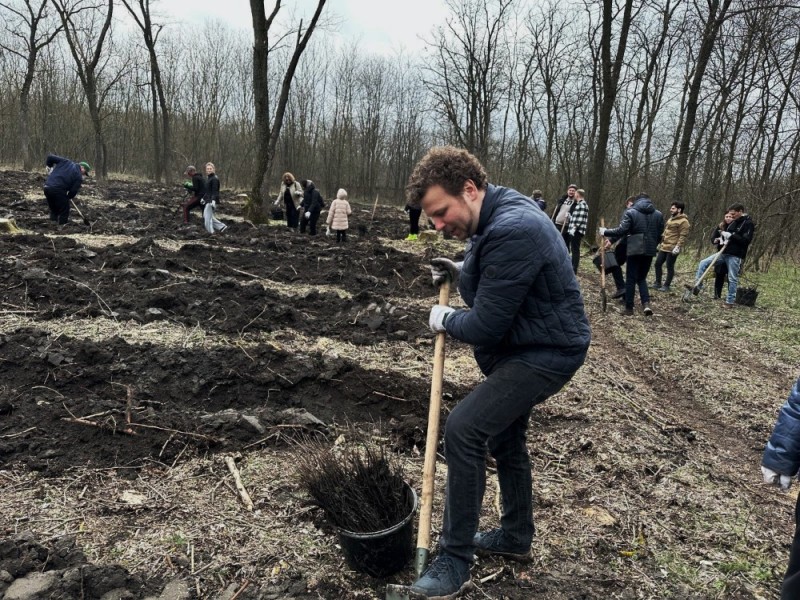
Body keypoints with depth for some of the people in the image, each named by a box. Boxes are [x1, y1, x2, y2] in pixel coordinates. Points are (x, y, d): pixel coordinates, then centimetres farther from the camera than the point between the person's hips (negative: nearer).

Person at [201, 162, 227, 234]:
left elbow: (215, 191, -20)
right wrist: (203, 198, 26)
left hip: (211, 200, -10)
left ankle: (211, 232, -1)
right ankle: (222, 226, 16)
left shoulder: (214, 179, -13)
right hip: (208, 200, 10)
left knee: (207, 217, -9)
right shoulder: (208, 178, 15)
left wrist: (213, 200, -27)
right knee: (205, 216, 14)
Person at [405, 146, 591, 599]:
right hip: (522, 346, 11)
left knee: (463, 430, -17)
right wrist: (462, 271, 5)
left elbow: (485, 326, -27)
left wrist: (445, 319, -7)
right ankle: (517, 537, 41)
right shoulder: (497, 214, 3)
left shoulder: (511, 231, -29)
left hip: (547, 353, -11)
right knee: (504, 436, 20)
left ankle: (456, 564, -3)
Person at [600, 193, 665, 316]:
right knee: (642, 278, 16)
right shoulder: (659, 214, 9)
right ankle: (646, 304, -1)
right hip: (650, 251, 4)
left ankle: (629, 307, 7)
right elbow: (660, 234, 11)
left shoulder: (630, 213, -6)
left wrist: (605, 232, -2)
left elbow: (621, 230, -14)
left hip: (634, 250, -4)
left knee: (631, 279, 5)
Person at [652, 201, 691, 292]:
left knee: (669, 267, -1)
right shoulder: (671, 218, 18)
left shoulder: (683, 221, -11)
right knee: (658, 263, 9)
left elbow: (683, 236, -17)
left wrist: (678, 246, -24)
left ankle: (666, 286, 8)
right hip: (664, 247, 9)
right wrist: (661, 243, 23)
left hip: (672, 249, -9)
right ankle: (657, 283, 20)